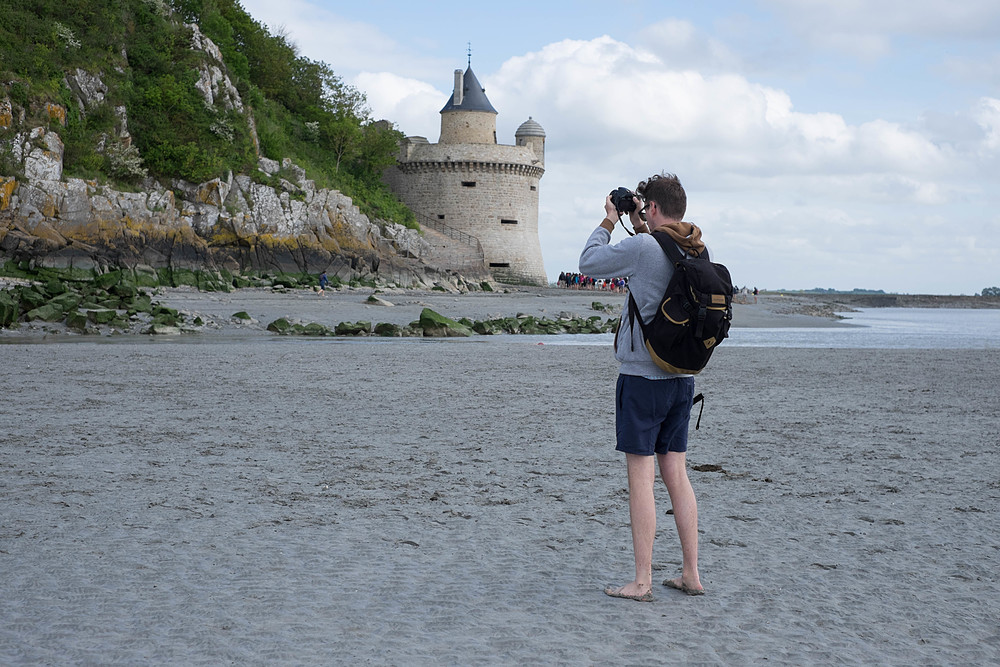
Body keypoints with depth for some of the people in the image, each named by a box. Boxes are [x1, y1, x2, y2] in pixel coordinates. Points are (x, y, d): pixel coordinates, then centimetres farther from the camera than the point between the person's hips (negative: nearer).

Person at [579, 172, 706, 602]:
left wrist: (609, 222, 10)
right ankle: (691, 575, 15)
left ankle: (642, 582, -1)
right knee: (676, 474, 12)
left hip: (642, 376, -7)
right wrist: (640, 228, 21)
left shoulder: (642, 248, -15)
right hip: (682, 377, 7)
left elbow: (588, 263, -2)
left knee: (641, 477, -3)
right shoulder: (696, 253, 6)